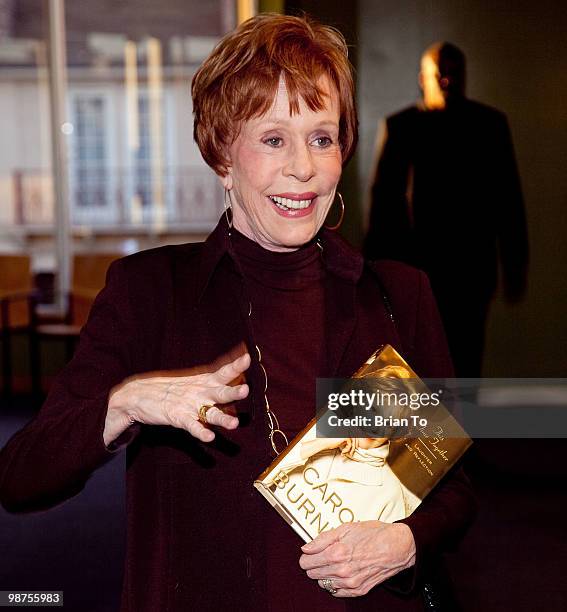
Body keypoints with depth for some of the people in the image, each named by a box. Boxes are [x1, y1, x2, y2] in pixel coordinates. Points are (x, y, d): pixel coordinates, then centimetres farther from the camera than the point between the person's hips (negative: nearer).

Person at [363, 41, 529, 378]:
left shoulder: (491, 123, 6)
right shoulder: (401, 126, 2)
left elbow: (508, 195, 6)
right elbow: (383, 195, 1)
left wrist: (516, 263, 4)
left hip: (473, 264, 1)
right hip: (416, 262, -1)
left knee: (466, 358, 3)